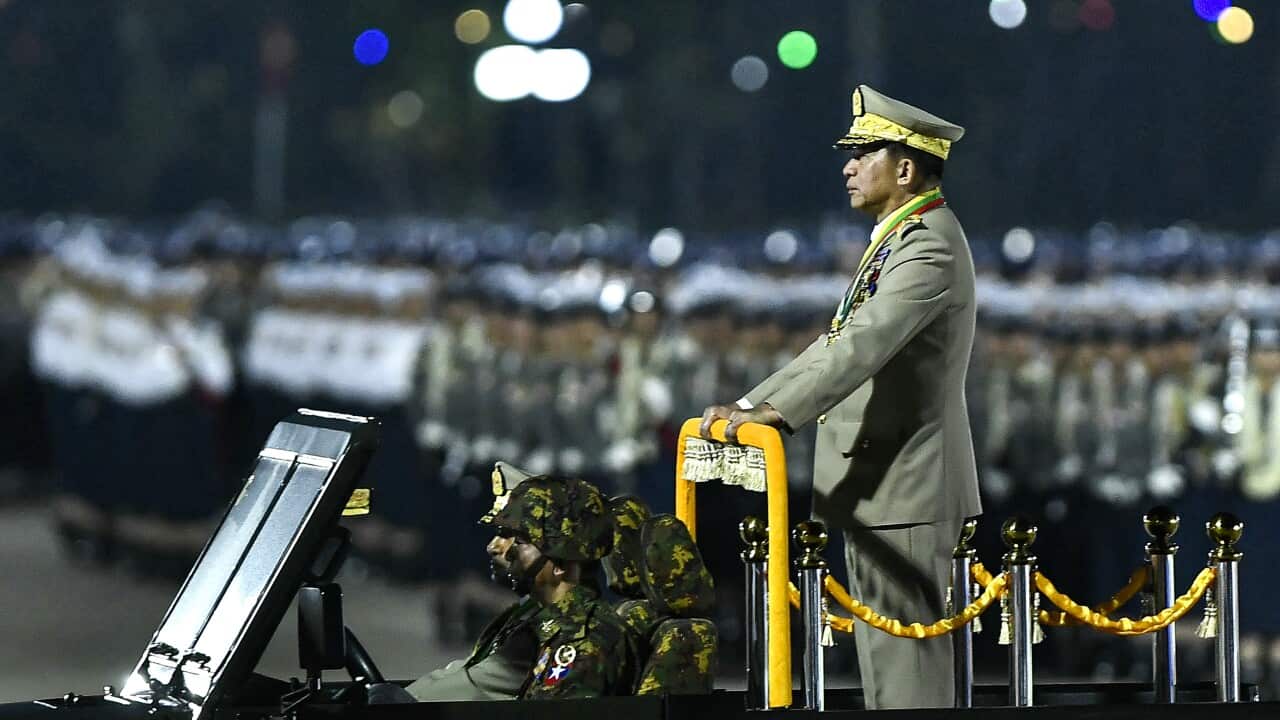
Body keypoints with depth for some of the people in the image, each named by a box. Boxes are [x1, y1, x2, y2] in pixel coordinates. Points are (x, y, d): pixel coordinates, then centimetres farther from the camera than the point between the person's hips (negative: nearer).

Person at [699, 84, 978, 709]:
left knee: (903, 651, -9)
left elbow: (866, 346, -29)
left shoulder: (929, 248, -16)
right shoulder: (900, 240, 19)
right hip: (878, 485, 11)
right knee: (883, 653, 14)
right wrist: (750, 404, 10)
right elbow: (839, 344, 20)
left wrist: (776, 412, -37)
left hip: (903, 486, -11)